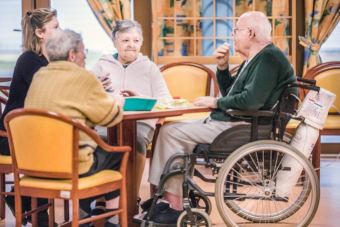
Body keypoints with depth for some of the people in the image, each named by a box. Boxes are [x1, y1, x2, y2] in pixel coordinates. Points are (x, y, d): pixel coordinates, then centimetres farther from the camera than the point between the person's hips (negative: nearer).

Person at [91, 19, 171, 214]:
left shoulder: (149, 67, 18)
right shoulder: (102, 66, 19)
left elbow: (166, 101, 4)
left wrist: (140, 98, -13)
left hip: (141, 123, 0)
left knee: (136, 140, -35)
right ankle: (100, 201, -24)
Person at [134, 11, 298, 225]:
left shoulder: (269, 58, -15)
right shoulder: (255, 59, 19)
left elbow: (252, 100, -27)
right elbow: (230, 94, 25)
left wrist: (216, 102, -12)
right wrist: (223, 67, 8)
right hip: (230, 122, 11)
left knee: (171, 132, -11)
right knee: (171, 129, 9)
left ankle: (174, 207, -4)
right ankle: (169, 201, 4)